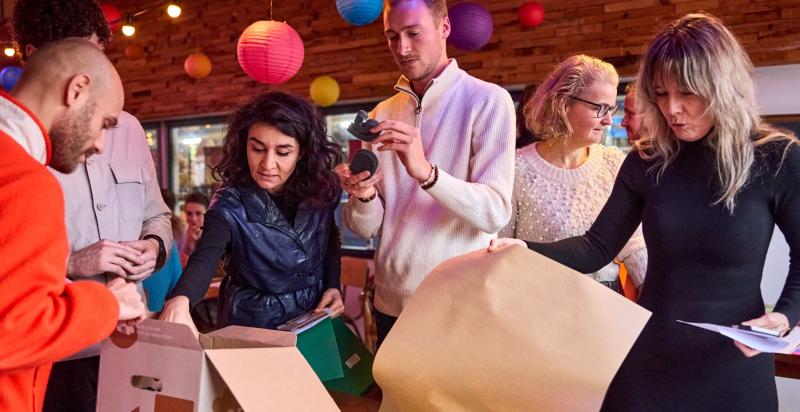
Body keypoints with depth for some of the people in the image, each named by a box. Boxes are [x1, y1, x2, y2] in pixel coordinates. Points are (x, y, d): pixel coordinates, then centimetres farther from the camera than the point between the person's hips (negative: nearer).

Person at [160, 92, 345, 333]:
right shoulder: (230, 206, -22)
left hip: (315, 320, 4)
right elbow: (204, 260, -39)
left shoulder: (319, 192, -12)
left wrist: (333, 286, -8)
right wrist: (179, 301, -59)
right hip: (252, 328, -3)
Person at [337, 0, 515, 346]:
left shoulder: (488, 101, -7)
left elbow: (496, 213, -17)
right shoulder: (382, 114, 6)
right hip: (390, 303, 5)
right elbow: (366, 228, 2)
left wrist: (426, 172, -31)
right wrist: (363, 195, -19)